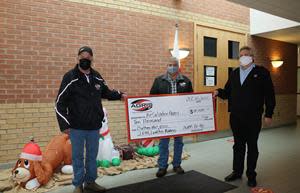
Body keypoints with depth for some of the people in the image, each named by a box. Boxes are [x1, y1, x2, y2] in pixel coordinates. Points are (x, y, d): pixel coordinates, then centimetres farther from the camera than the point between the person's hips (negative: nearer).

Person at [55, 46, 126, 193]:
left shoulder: (97, 77, 5)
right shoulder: (70, 77, -9)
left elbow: (106, 92, 22)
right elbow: (60, 103, -8)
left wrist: (120, 95, 6)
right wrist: (64, 125, -11)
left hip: (94, 126, 4)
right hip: (76, 127, -4)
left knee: (92, 156, 16)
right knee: (78, 157, 9)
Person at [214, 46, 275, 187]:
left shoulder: (261, 72, -2)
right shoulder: (234, 73, 12)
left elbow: (269, 94, -5)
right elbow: (228, 92, 11)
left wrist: (268, 114, -9)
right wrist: (218, 92, -10)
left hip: (253, 118, -4)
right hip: (235, 117, 4)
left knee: (252, 147, 9)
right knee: (238, 146, 14)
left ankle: (251, 175, 23)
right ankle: (237, 171, 27)